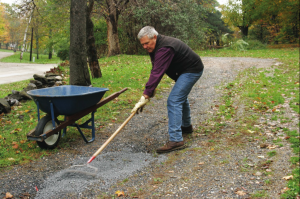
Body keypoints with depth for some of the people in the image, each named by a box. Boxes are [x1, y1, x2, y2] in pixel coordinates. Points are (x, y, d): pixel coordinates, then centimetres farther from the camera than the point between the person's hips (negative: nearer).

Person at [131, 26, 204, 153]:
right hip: (184, 70, 11)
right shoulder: (155, 46, 2)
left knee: (174, 101, -20)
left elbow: (157, 73, -40)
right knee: (181, 97, 27)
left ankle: (176, 140, -23)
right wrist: (151, 89, -2)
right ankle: (186, 126, 48)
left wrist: (145, 96, -43)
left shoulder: (164, 48, -32)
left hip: (192, 70, -11)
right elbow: (155, 70, 7)